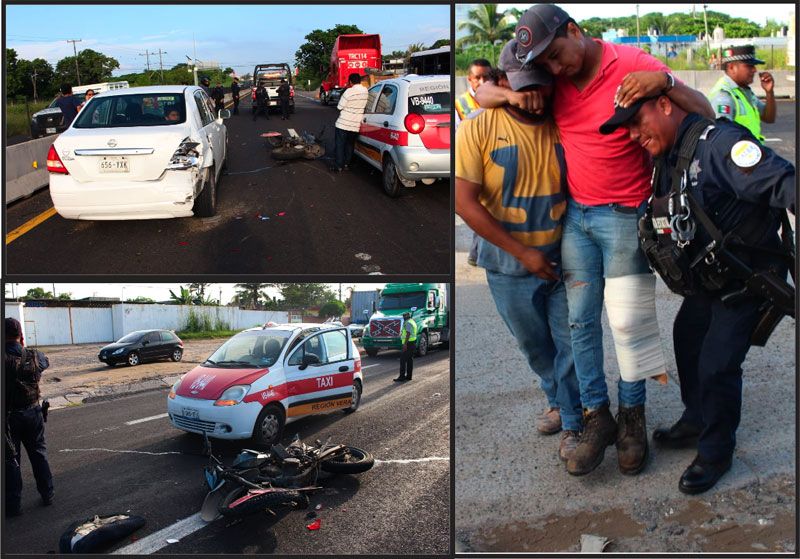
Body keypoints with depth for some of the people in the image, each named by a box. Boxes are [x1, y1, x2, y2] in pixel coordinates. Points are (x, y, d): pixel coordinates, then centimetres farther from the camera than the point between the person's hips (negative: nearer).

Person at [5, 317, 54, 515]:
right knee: (39, 454, 17)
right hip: (32, 413, 4)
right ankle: (47, 494, 26)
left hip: (9, 416, -4)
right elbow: (46, 362, 16)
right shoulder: (34, 356, -5)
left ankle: (13, 504, 11)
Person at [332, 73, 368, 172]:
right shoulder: (365, 91, 1)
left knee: (340, 145, 5)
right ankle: (346, 164, 22)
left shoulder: (349, 91, -18)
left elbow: (340, 107, -12)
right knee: (350, 145, 19)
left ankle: (338, 166, 4)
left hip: (343, 124, -5)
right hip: (356, 125, 5)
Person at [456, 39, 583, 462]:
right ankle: (558, 401, 45)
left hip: (564, 258, 0)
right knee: (534, 346, 19)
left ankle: (573, 425, 24)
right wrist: (523, 253, -17)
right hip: (510, 266, 0)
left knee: (572, 344, 6)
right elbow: (465, 203, -17)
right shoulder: (478, 128, -14)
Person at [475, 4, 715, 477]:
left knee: (627, 321, 2)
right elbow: (482, 94, 7)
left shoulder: (633, 65, -12)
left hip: (624, 215, -4)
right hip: (575, 213, 5)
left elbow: (705, 115, -14)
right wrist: (512, 95, -15)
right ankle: (597, 417, 16)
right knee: (581, 321, 5)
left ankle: (633, 418, 18)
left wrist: (665, 81, -32)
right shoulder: (551, 78, 1)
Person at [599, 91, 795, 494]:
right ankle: (696, 422, 43)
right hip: (707, 279, 9)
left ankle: (715, 453, 17)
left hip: (747, 279, -9)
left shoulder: (719, 142, -28)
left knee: (717, 365, -5)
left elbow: (781, 182, -37)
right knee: (687, 340, 20)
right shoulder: (667, 158, 1)